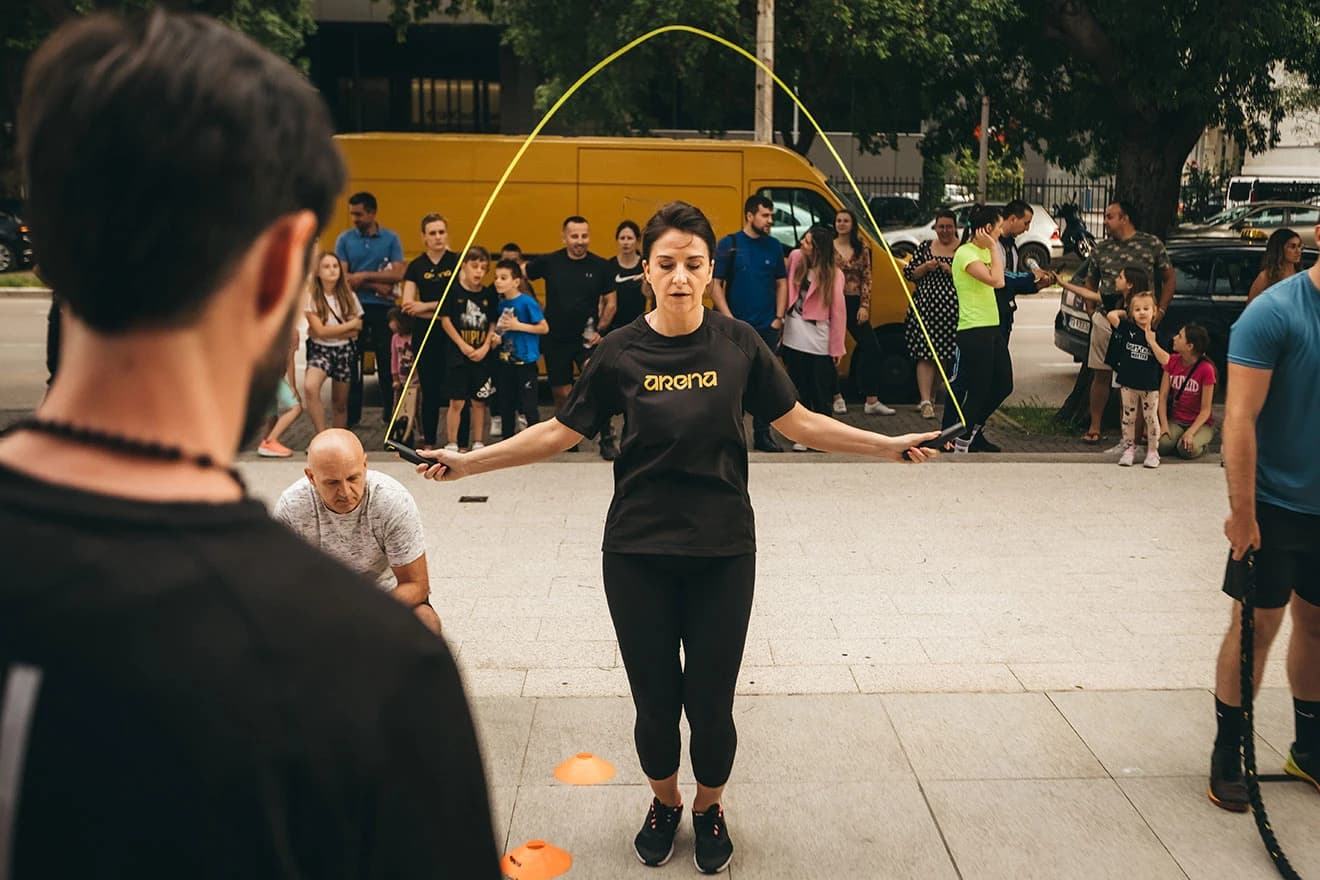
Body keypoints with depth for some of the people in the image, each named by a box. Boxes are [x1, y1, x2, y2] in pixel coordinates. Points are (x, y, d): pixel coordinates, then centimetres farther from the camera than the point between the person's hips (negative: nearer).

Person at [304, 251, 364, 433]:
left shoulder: (349, 296, 2)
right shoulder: (310, 296, -7)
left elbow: (356, 332, 0)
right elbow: (319, 330, -14)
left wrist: (327, 332, -13)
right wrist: (350, 324, -7)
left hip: (345, 350, 3)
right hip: (320, 350, -3)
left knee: (340, 403, 7)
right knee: (310, 386, -31)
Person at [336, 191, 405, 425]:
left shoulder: (391, 238, 1)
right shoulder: (345, 239, 4)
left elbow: (398, 274, -8)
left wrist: (364, 276, -14)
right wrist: (377, 286, -12)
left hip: (383, 308, -1)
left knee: (386, 361, 4)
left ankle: (390, 413, 12)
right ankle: (351, 414, 14)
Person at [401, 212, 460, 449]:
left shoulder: (457, 261, 1)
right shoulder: (416, 266, 5)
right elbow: (408, 305, -2)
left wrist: (425, 306, -11)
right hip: (425, 334, 2)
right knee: (430, 390, 7)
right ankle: (428, 443, 17)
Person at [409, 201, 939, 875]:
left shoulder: (738, 343, -3)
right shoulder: (621, 352, -5)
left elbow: (797, 422, 4)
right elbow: (560, 431, 2)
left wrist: (888, 446, 0)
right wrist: (467, 462, -1)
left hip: (723, 550, 0)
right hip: (638, 553, 0)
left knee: (710, 704, 6)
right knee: (654, 702, 10)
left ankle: (710, 807, 37)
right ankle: (664, 801, 41)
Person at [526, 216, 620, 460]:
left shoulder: (601, 266, -3)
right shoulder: (549, 262, -3)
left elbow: (611, 303, 5)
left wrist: (600, 329, -6)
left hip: (587, 339, -2)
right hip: (555, 339, 2)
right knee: (562, 394, 10)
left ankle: (607, 438, -11)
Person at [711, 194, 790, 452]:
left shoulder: (773, 246, 8)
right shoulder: (729, 244, -3)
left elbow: (782, 283, 13)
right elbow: (715, 285, -5)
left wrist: (779, 317, 2)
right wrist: (729, 319, -12)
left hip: (767, 328, 3)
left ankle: (762, 435, 16)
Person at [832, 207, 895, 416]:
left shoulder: (862, 249, 6)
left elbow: (866, 279, 4)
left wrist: (864, 306, -5)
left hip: (854, 304, 2)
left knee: (871, 348, -4)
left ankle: (872, 401, -1)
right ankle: (837, 397, 16)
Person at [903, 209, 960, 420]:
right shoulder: (925, 247, 12)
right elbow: (909, 273, 11)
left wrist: (950, 270, -14)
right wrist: (926, 267, -6)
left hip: (953, 310, 0)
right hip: (925, 308, 1)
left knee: (950, 356, 4)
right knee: (925, 354, -8)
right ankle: (926, 400, -11)